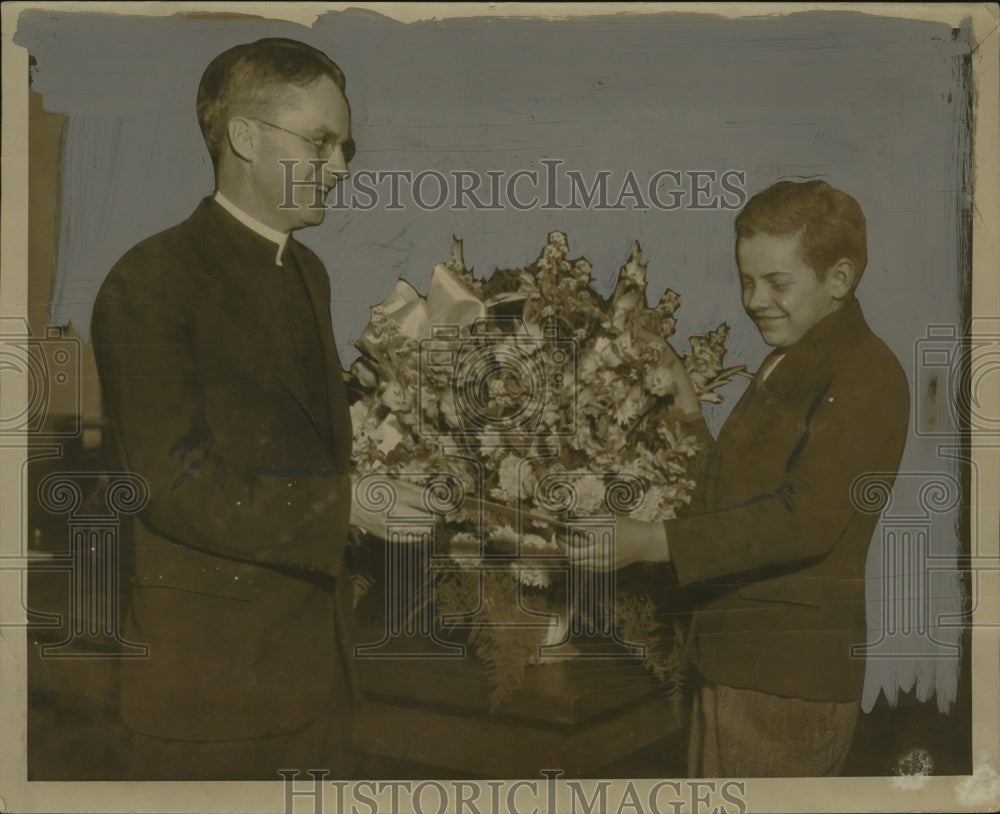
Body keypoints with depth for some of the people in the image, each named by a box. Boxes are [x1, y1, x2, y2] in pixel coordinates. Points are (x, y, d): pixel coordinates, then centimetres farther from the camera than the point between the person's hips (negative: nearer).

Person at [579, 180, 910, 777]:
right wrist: (688, 413, 9)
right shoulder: (782, 369, 18)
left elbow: (806, 521, -23)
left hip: (791, 679, -9)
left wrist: (654, 543, -25)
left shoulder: (866, 374, -13)